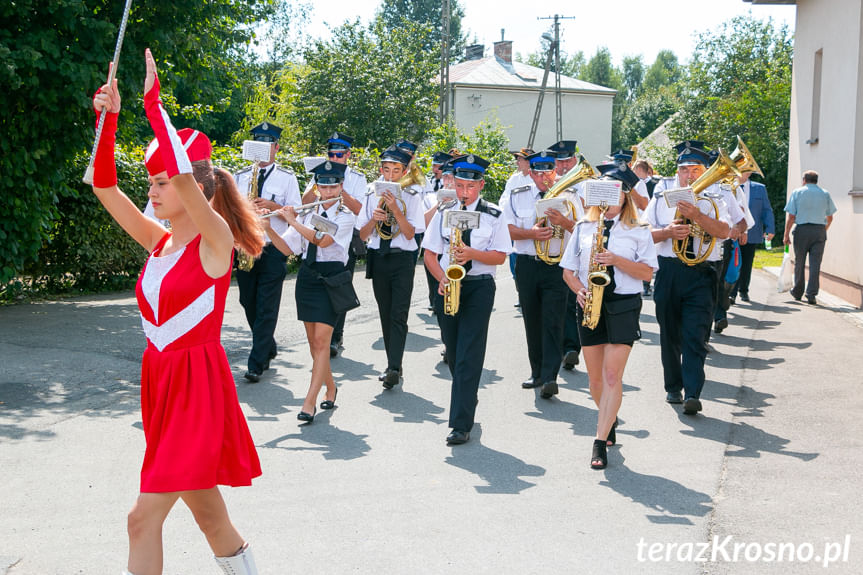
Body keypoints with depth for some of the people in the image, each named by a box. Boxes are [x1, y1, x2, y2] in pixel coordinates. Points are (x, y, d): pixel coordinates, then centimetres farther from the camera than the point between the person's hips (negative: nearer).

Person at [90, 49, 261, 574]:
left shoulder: (215, 240, -11)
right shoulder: (159, 241, 9)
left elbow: (184, 174, -27)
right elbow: (105, 186, 7)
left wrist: (153, 100, -22)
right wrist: (108, 119, -3)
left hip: (198, 383, -8)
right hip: (160, 378, 8)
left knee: (145, 516, -9)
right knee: (206, 511, 17)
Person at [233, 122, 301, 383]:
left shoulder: (287, 178, 3)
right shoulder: (240, 176, 12)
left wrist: (273, 206, -17)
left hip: (273, 249, -4)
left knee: (267, 309, -7)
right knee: (249, 304, 11)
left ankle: (256, 364, -6)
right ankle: (268, 349, 31)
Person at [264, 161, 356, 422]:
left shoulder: (346, 216, -4)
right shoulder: (307, 215, 9)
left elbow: (323, 240, -20)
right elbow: (287, 248, 6)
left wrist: (292, 221, -17)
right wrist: (267, 227, -8)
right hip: (307, 276, 5)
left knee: (321, 340, -10)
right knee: (313, 340, 10)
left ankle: (310, 401, -12)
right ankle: (330, 387, 28)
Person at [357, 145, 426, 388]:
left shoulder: (412, 197, -2)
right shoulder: (372, 196, 7)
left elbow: (410, 233, -11)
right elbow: (363, 235, 5)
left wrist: (395, 208, -20)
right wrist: (374, 218, -14)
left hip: (402, 259, -4)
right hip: (378, 259, 4)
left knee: (398, 315, -13)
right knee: (385, 314, 10)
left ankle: (394, 369, -19)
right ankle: (393, 365, 19)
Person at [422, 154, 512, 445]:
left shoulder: (493, 216, 0)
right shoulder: (443, 214, 7)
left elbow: (500, 256, -1)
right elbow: (429, 253, 6)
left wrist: (473, 253, -19)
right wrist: (441, 278, -11)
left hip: (479, 288, -3)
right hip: (447, 287, 4)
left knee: (469, 356, -10)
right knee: (453, 353, 13)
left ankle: (461, 424, -12)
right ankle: (467, 399, 38)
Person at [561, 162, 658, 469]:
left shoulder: (638, 230, 4)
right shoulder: (583, 228, 11)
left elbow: (647, 271, -3)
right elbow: (568, 269, 11)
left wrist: (617, 260, -16)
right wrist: (579, 289, -8)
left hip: (623, 305, -3)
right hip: (590, 305, 3)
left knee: (612, 375, -12)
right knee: (595, 377, 7)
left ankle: (600, 441, -9)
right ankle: (610, 420, 35)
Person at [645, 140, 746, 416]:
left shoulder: (716, 195, 3)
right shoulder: (663, 193, 9)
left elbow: (724, 231, -12)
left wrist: (697, 215, -25)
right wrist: (668, 231, -14)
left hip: (702, 272, -2)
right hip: (668, 270, 3)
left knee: (695, 336, -10)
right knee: (670, 335, 11)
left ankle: (692, 394, -14)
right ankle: (673, 387, 25)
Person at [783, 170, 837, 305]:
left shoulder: (797, 192, 3)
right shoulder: (825, 194, 9)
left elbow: (791, 216, -3)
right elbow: (830, 218, 13)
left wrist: (786, 234, 0)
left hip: (802, 230, -1)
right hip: (820, 230, 1)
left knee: (799, 262, 10)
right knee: (815, 263, 0)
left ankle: (797, 292, 22)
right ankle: (811, 294, -7)